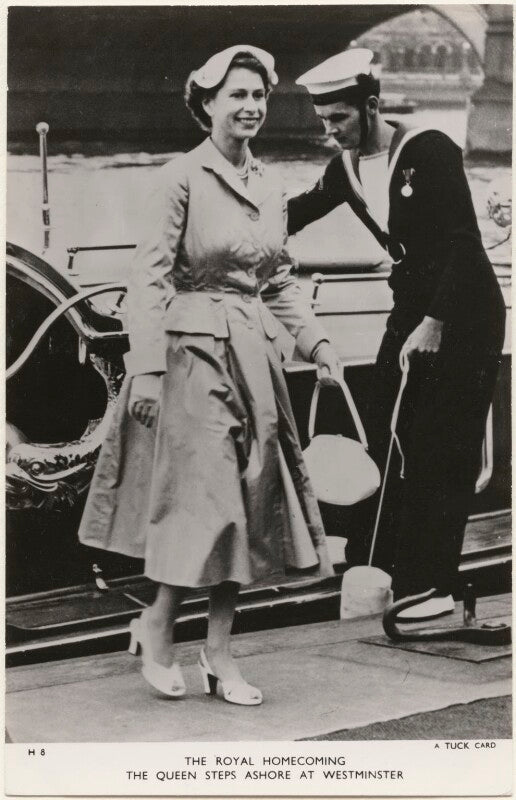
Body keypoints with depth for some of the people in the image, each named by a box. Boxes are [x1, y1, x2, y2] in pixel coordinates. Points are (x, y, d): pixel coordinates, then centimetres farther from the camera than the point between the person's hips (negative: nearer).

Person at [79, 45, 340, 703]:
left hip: (252, 353, 7)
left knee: (249, 499, 5)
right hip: (193, 351, -7)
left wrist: (314, 340, 7)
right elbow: (149, 277, -11)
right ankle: (156, 625, 16)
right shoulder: (182, 177, -8)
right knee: (205, 494, -7)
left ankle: (219, 654, 14)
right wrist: (146, 367, -18)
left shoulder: (269, 186, 12)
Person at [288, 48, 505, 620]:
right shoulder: (348, 166, 3)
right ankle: (390, 568, 14)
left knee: (443, 450, -6)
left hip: (464, 312, -7)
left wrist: (434, 323, -25)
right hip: (412, 306, 7)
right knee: (386, 438, 5)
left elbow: (463, 242, -22)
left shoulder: (428, 151, -18)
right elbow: (301, 212, 21)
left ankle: (435, 586, -1)